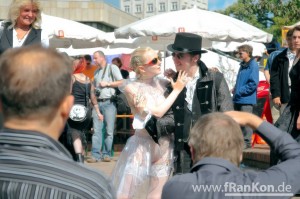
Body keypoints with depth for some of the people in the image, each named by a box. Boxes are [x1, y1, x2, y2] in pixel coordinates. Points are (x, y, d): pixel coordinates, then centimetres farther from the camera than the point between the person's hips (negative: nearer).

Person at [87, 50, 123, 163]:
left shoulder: (112, 68, 2)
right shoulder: (96, 72, 21)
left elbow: (121, 82, -3)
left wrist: (107, 83, -7)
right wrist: (93, 94, 7)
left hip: (109, 102, -5)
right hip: (97, 103, 5)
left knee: (109, 130, -3)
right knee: (96, 130, -2)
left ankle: (107, 154, 4)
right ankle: (95, 155, -3)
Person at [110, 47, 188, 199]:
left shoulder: (162, 83, 3)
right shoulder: (132, 88, -9)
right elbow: (157, 112, -16)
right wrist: (176, 90, -12)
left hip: (165, 145, 4)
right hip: (144, 145, -4)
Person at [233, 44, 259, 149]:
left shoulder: (253, 65, -11)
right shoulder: (243, 65, 15)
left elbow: (253, 84, -17)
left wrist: (240, 91, -15)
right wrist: (235, 89, 7)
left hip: (247, 99, -9)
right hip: (238, 99, 9)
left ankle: (247, 142, 2)